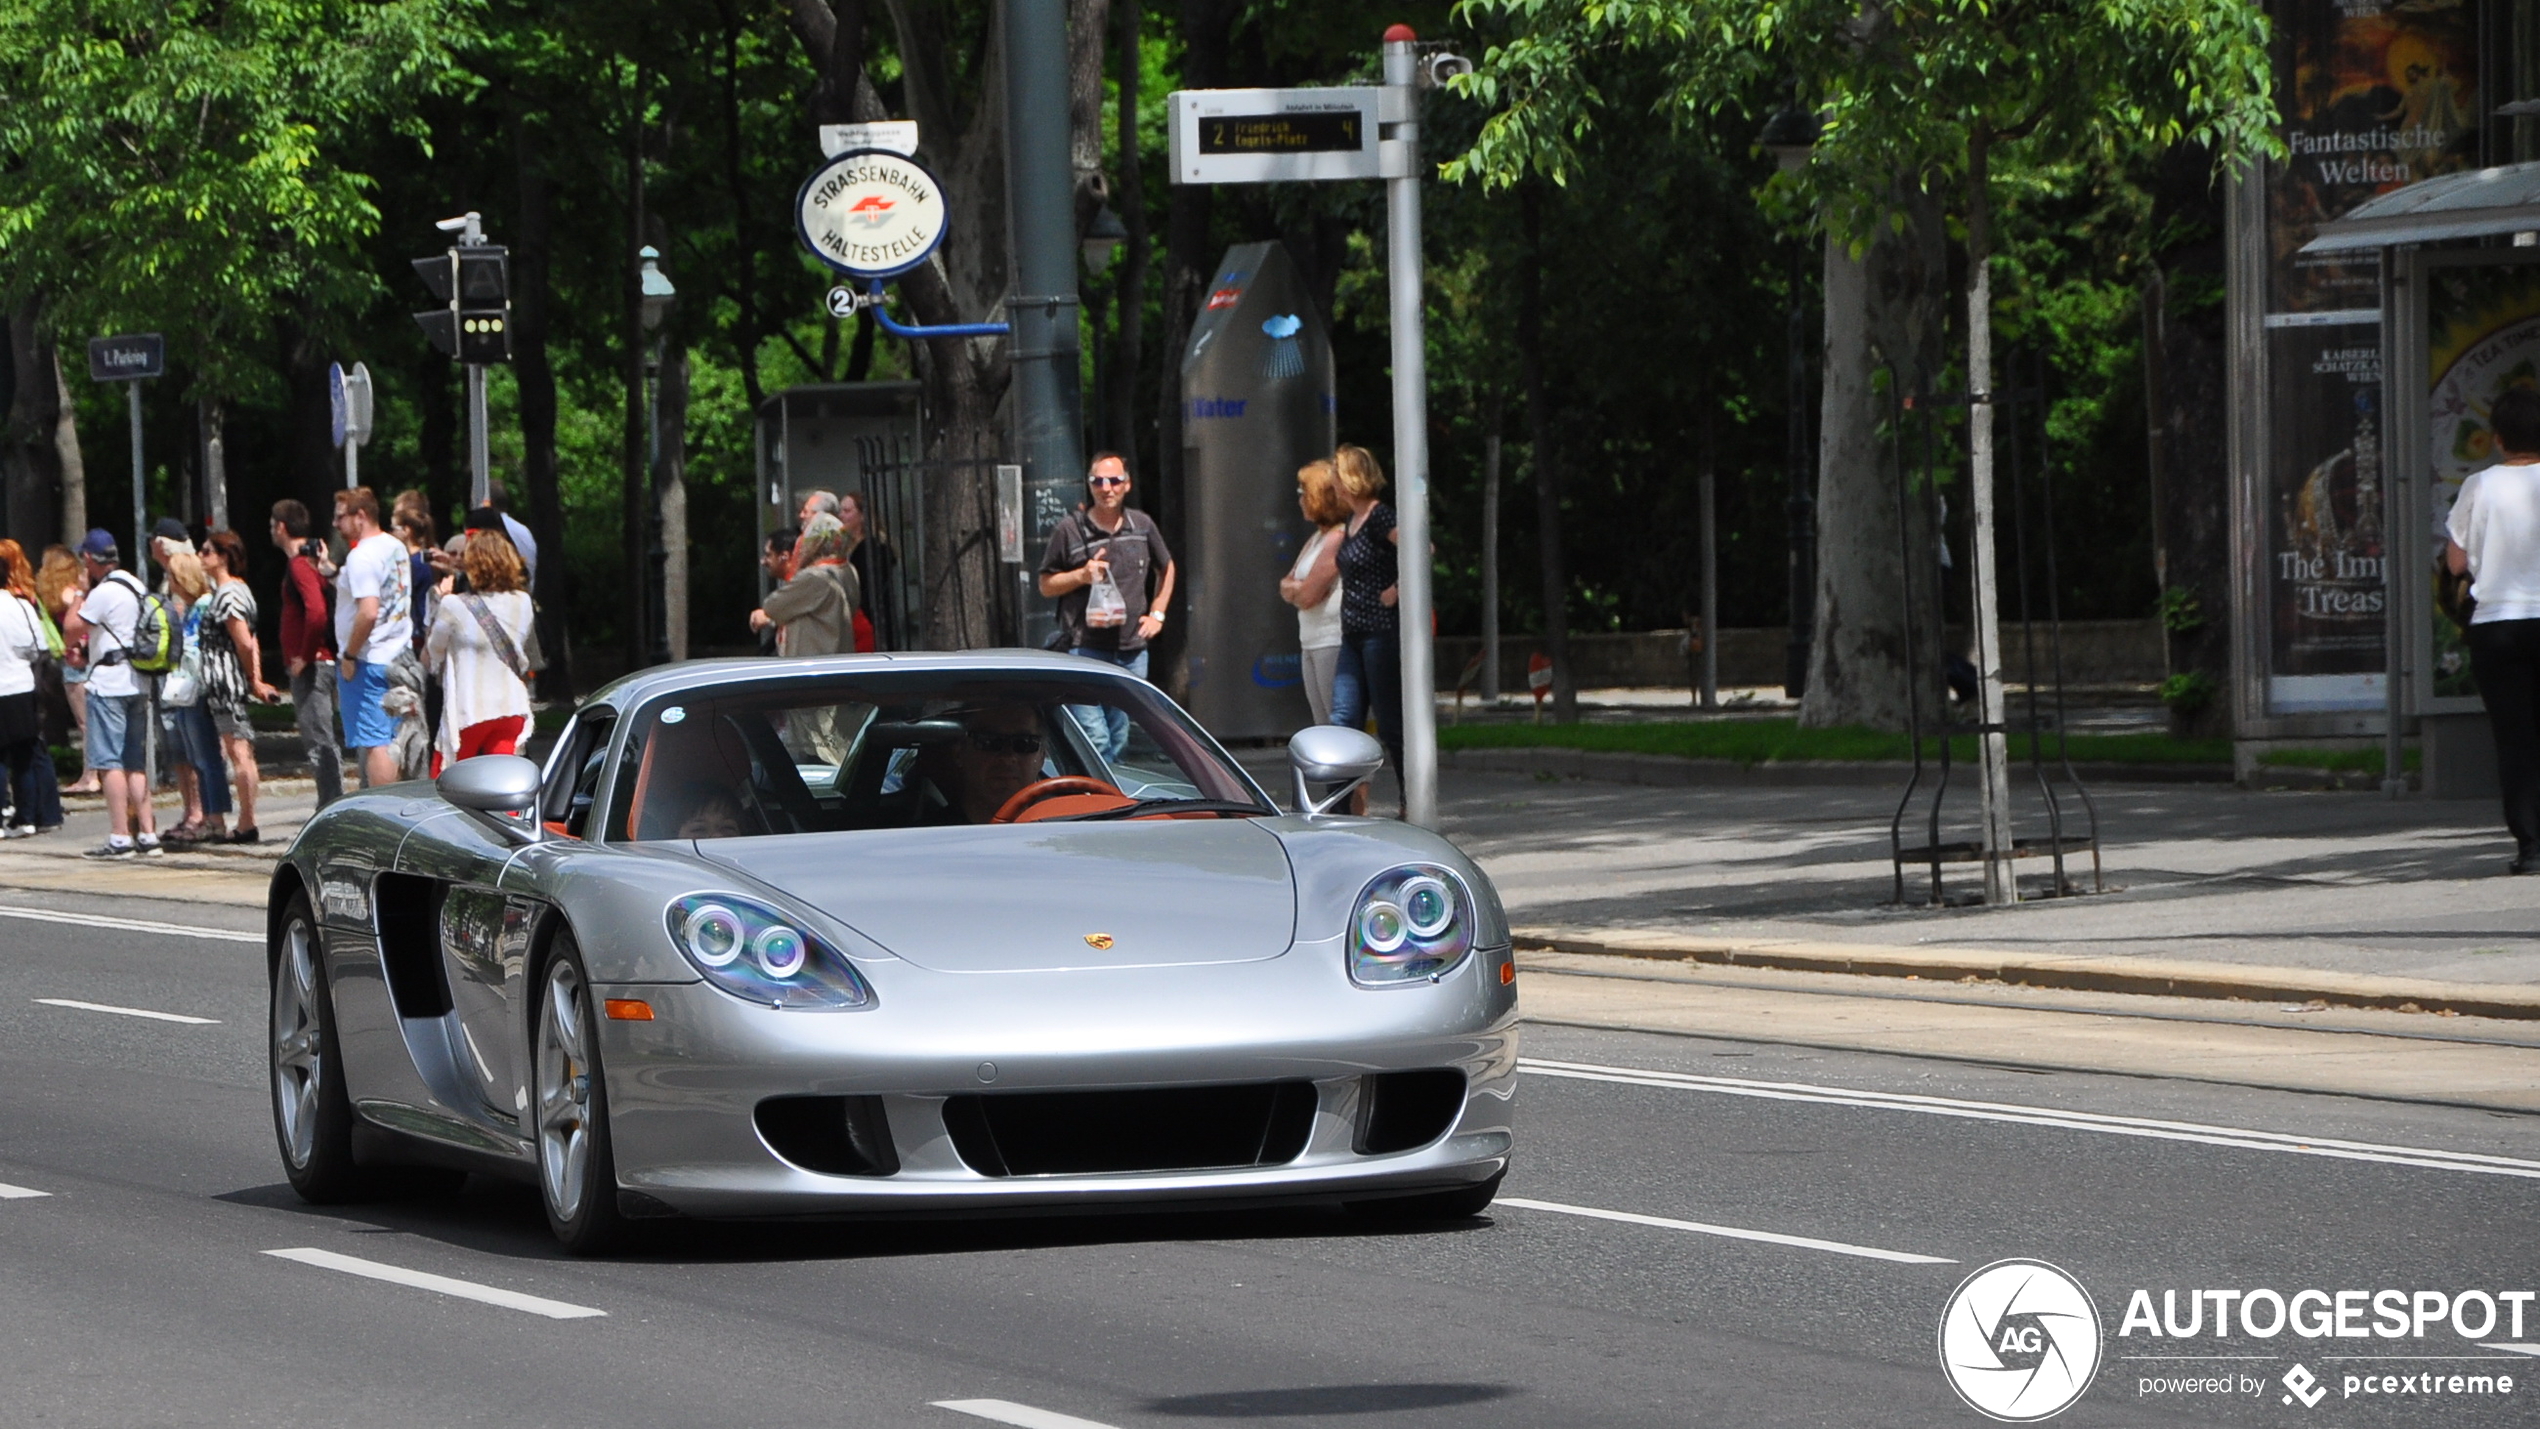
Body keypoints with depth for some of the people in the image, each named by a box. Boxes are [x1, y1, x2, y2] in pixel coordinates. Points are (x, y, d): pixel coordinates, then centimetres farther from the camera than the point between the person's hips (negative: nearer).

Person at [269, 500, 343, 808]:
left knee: (318, 741, -9)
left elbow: (316, 612, -27)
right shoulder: (314, 559, 16)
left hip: (309, 665, -10)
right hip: (322, 661, 10)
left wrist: (304, 657, -18)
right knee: (321, 740, 13)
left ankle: (331, 807, -11)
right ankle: (333, 805, 16)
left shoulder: (299, 565, -14)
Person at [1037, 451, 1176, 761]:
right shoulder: (1069, 530, -3)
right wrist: (1082, 576, -12)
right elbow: (1046, 585, 5)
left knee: (1119, 741, 9)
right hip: (1086, 650, -4)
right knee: (1094, 740, -15)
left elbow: (1166, 569, 27)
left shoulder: (1142, 526, 8)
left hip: (1132, 652, 4)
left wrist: (1157, 614, 17)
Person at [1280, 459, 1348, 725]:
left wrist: (1293, 589, 5)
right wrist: (1297, 588, -5)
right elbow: (1285, 586, 18)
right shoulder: (1316, 539, 18)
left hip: (1334, 642, -10)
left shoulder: (1338, 538, -14)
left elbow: (1307, 597, -17)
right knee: (1323, 726, 11)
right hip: (1311, 643, 10)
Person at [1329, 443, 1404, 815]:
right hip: (1353, 636, 9)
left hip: (1382, 632, -9)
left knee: (1390, 724, -3)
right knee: (1343, 721, 3)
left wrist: (1398, 589, -20)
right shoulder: (1352, 521, 15)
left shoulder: (1378, 516, -13)